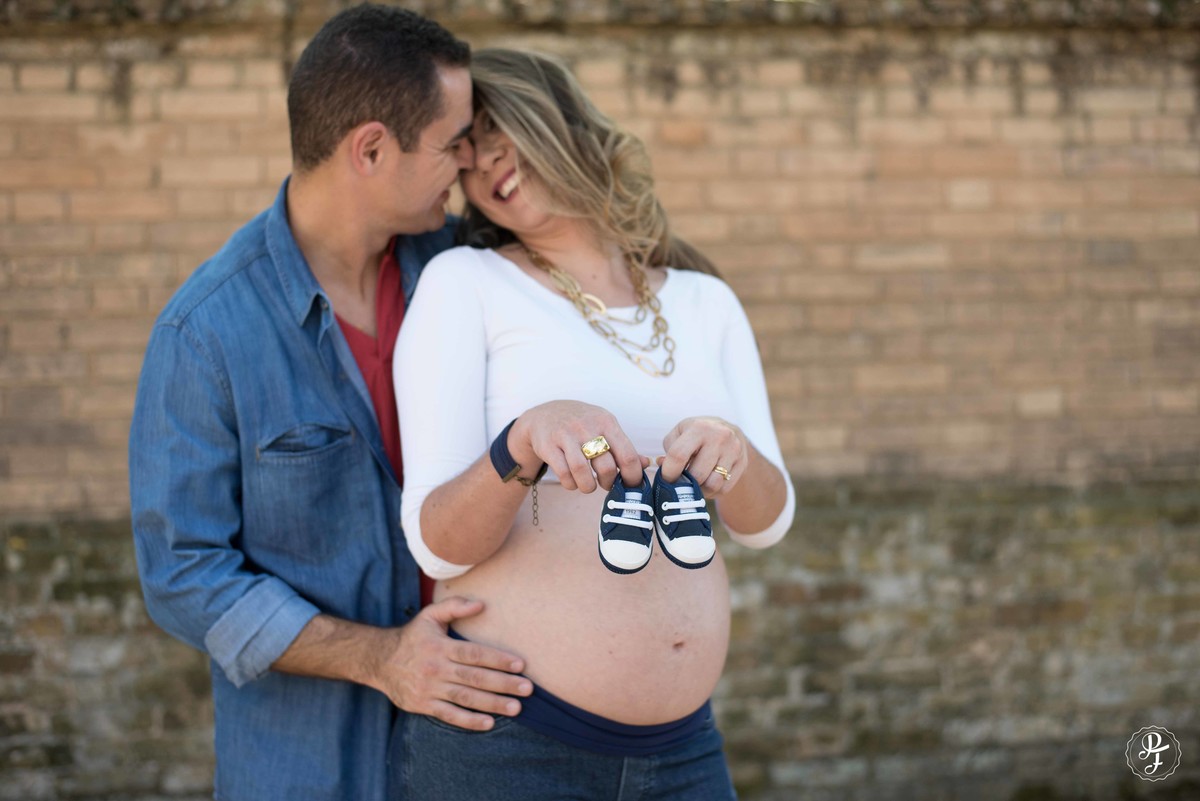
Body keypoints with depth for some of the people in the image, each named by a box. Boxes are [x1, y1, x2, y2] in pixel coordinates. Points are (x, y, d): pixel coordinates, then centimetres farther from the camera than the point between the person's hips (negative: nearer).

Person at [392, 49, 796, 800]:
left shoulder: (706, 304, 10)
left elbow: (767, 519, 3)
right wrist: (524, 443, -30)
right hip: (501, 740, -4)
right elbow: (437, 543, -10)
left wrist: (731, 453, -18)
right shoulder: (463, 284, -4)